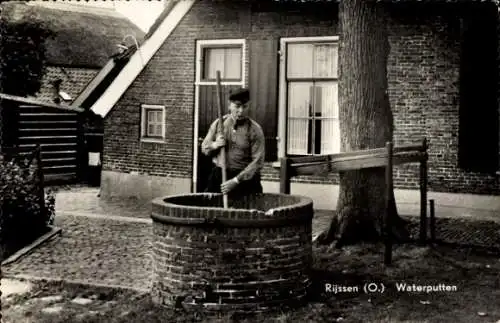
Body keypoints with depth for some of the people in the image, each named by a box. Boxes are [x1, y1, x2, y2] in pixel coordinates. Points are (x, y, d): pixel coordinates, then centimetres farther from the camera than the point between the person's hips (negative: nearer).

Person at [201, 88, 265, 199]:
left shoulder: (254, 129, -6)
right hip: (218, 176, 3)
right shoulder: (218, 124, 5)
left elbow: (257, 161, -12)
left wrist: (236, 181, -19)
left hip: (245, 178, -3)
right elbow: (204, 148, 16)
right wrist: (214, 145, -8)